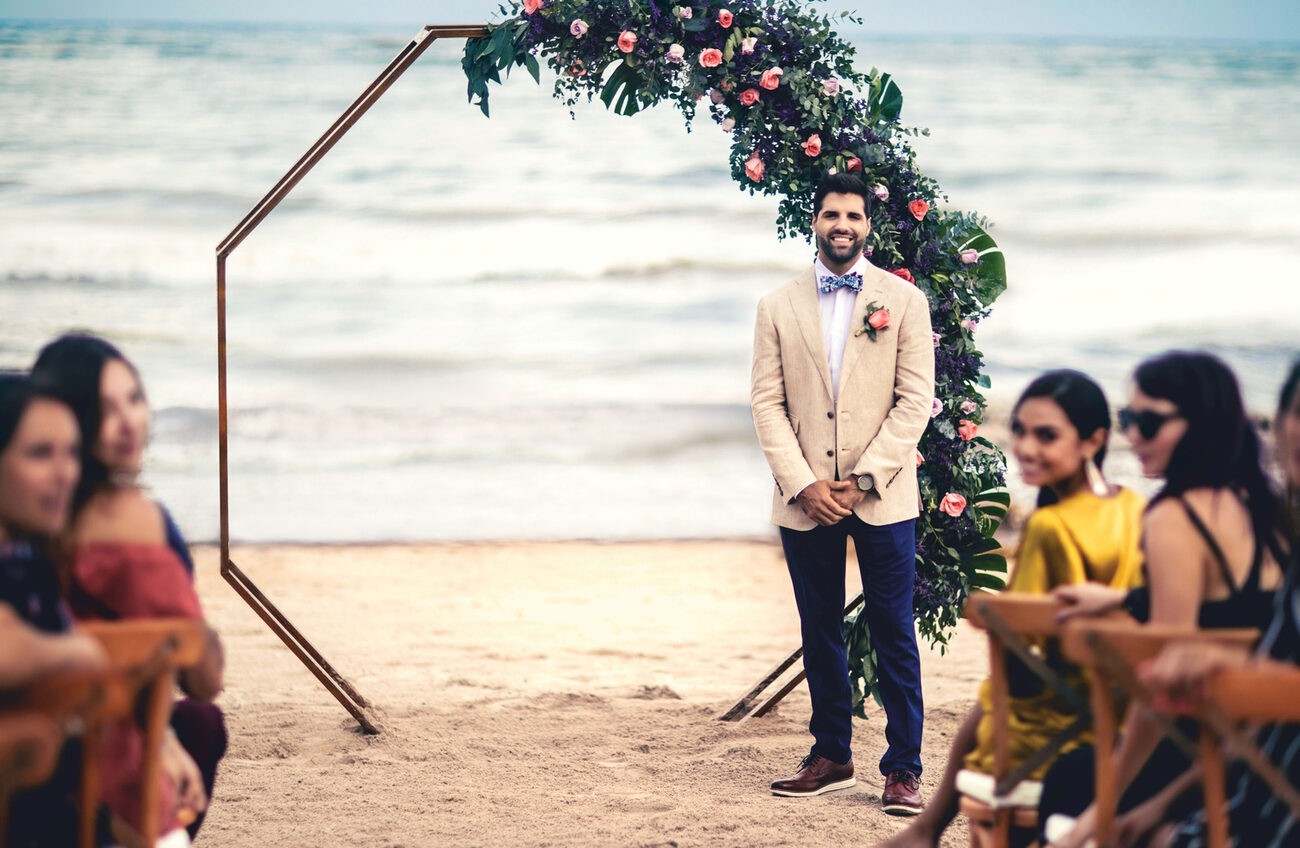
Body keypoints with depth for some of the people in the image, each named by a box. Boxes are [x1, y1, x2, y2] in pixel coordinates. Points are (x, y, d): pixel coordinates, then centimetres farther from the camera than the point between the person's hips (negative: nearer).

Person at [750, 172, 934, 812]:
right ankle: (831, 756, 19)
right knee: (820, 633, 9)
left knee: (894, 636, -2)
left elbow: (915, 400, -2)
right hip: (805, 498, 2)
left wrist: (862, 480, -11)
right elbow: (767, 403, 4)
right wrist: (804, 484, -9)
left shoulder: (904, 301, 3)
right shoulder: (778, 308, 9)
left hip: (882, 496, -2)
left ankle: (903, 770, 2)